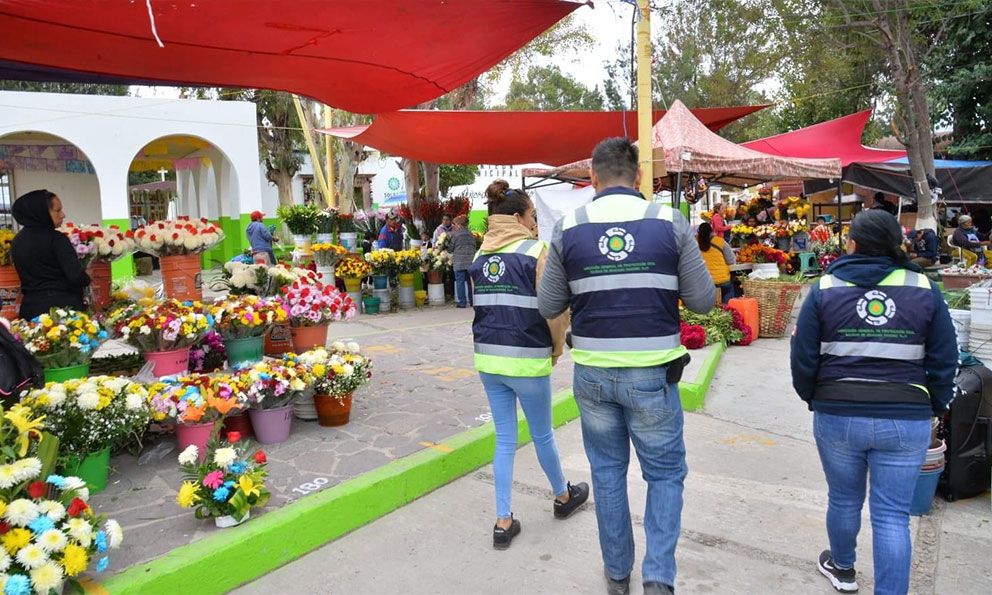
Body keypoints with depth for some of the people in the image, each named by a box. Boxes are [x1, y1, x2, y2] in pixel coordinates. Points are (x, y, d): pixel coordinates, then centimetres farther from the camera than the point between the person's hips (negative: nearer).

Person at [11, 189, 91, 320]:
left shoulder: (17, 241, 12)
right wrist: (87, 279, 2)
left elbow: (27, 275, 21)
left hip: (30, 308, 7)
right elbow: (76, 277, -18)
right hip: (63, 306, -7)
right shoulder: (55, 238, -11)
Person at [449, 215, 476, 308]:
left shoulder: (455, 234, -7)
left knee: (460, 281, 0)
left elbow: (451, 248, 0)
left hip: (459, 262, -5)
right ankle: (471, 301, 16)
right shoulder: (471, 234, 7)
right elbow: (474, 247, 13)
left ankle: (462, 302, -2)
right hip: (471, 261, 5)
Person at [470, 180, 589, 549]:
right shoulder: (536, 252, -11)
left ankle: (503, 521, 16)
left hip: (488, 357, 5)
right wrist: (557, 347, 3)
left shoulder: (480, 256, 8)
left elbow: (482, 305, 11)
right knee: (542, 436, 15)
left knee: (504, 440, 13)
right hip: (527, 360, -5)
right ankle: (563, 496, 38)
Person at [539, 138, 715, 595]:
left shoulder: (568, 229, -2)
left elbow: (548, 307, 4)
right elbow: (703, 300, -1)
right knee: (665, 473, 16)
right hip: (652, 373, -1)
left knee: (607, 472, 18)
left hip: (593, 372, 2)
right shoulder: (670, 223, -4)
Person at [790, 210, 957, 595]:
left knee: (844, 500, 19)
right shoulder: (924, 290, 0)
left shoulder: (825, 289, -4)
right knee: (893, 515, 7)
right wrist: (932, 409, 16)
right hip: (906, 420, 0)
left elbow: (803, 360, -4)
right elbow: (945, 363, 3)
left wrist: (814, 399, 14)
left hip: (838, 416, 0)